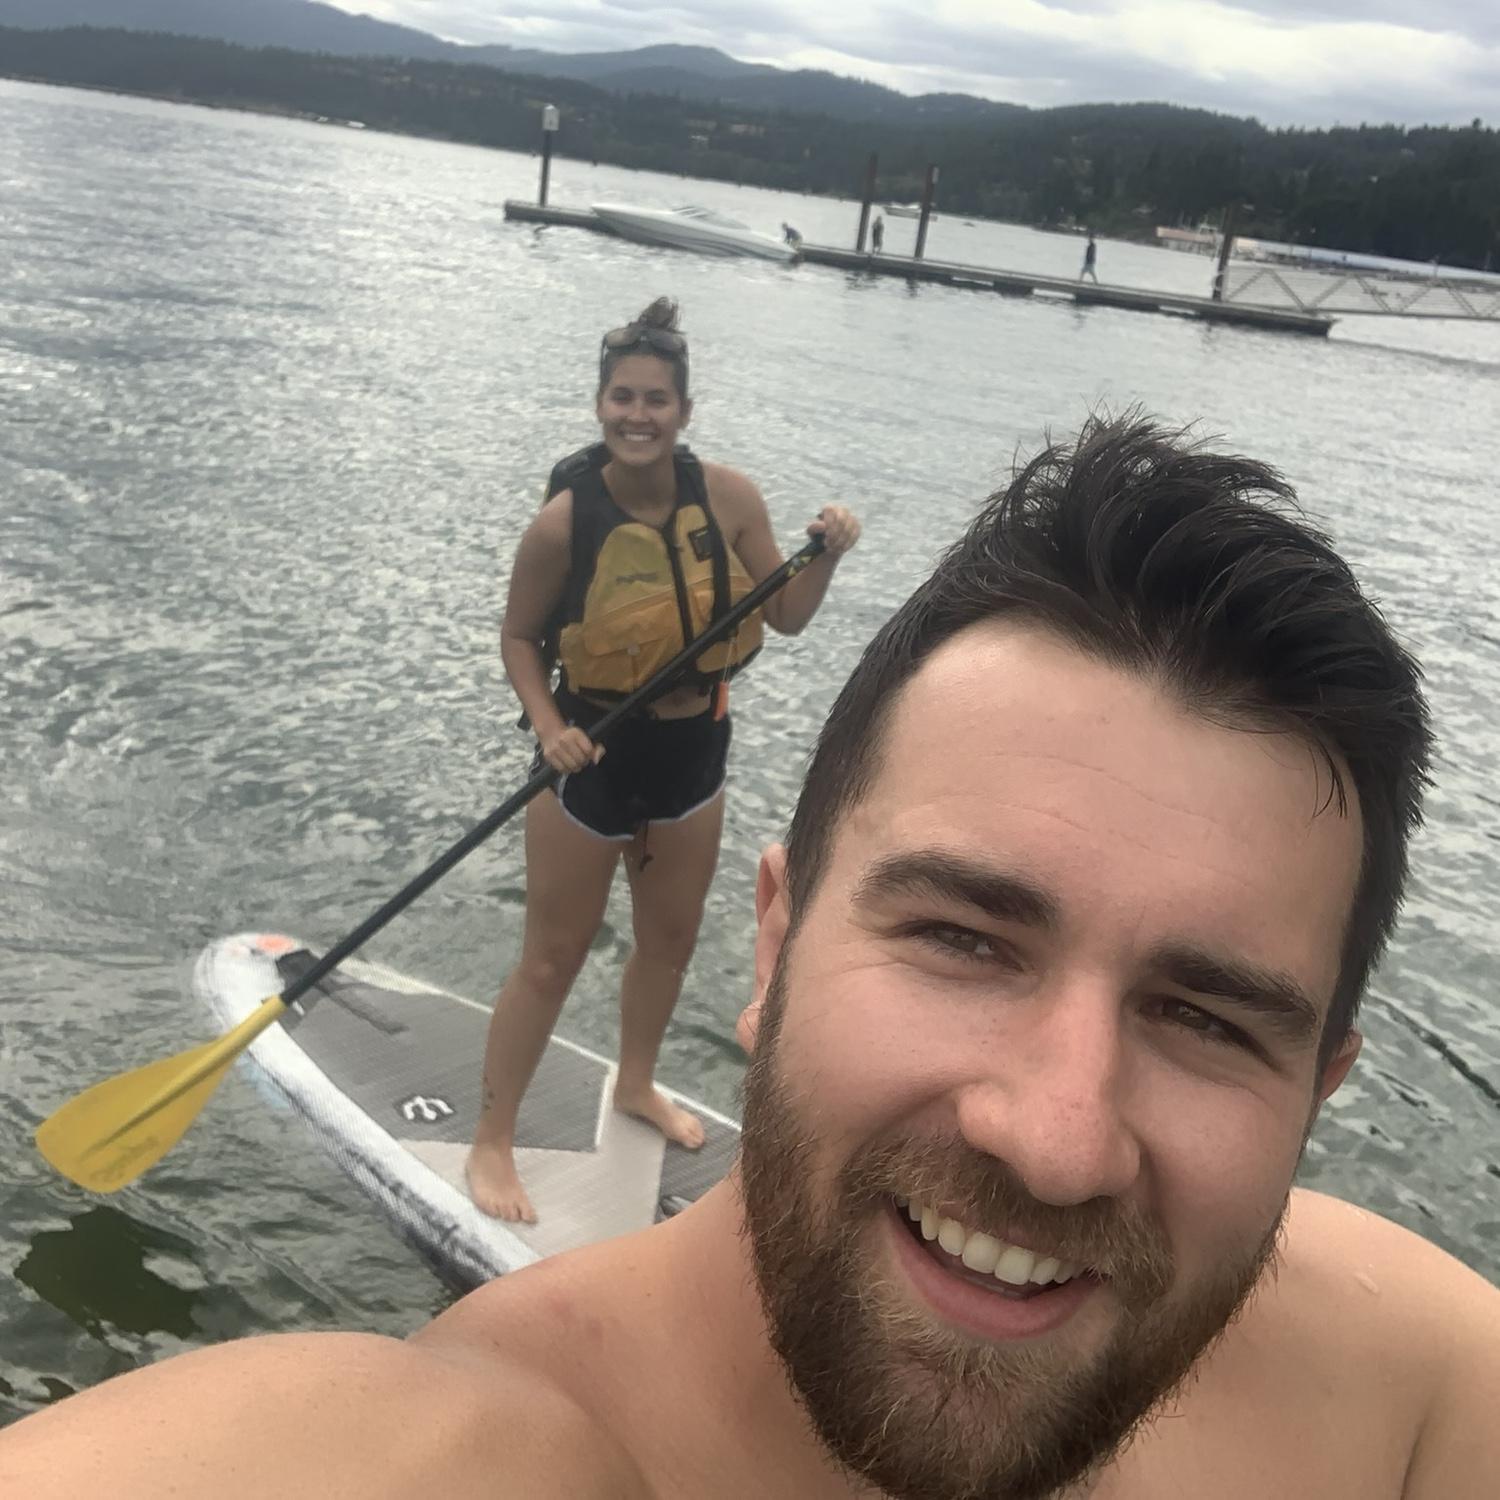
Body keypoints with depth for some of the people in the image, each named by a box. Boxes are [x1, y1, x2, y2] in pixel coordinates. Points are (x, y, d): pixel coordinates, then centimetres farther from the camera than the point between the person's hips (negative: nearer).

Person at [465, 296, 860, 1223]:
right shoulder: (565, 521, -21)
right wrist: (548, 727, -22)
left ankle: (636, 1086, 48)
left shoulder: (728, 497, -12)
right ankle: (493, 1142, 22)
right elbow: (519, 637, -8)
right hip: (593, 764, -4)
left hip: (694, 758, 4)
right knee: (553, 959, 5)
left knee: (672, 939, 22)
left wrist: (827, 556, -21)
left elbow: (786, 617, -3)